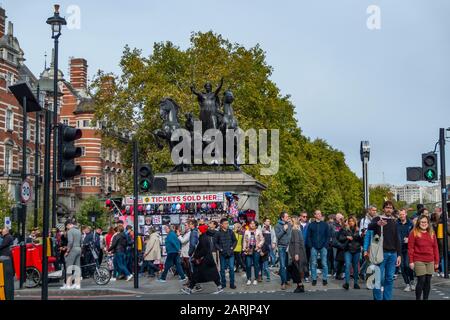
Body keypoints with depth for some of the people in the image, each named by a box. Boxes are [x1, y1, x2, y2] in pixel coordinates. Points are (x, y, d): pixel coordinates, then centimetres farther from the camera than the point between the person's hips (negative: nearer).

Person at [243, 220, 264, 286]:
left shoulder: (258, 231, 5)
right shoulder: (246, 232, 9)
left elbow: (262, 240, 5)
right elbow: (245, 241, 10)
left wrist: (259, 245, -10)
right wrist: (244, 249, 3)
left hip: (256, 250, -1)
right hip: (248, 251, 1)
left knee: (256, 265, 2)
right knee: (248, 265, -3)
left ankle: (255, 279, 12)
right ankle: (249, 279, 9)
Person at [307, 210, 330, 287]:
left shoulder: (325, 224, 6)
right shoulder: (311, 225, 5)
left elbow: (328, 235, 5)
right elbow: (309, 236, 6)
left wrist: (325, 245, -5)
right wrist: (311, 246, -4)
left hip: (323, 247, 0)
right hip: (314, 247, 0)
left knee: (324, 264, 0)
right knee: (313, 264, 2)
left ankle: (325, 279, 8)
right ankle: (314, 279, 8)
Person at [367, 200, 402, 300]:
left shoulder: (394, 222, 16)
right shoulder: (377, 219, 1)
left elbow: (397, 240, 17)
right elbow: (369, 227, -22)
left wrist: (399, 255, 10)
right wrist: (377, 224, -44)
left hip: (392, 254, 5)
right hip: (381, 253, -5)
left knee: (390, 279, 6)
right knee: (379, 278, -5)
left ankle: (387, 298, 13)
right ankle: (377, 298, 4)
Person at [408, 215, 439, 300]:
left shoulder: (432, 233, 11)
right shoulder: (414, 233, -2)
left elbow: (435, 248, 13)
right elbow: (410, 248, -4)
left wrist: (436, 261, 10)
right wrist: (411, 261, -9)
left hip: (430, 261, 4)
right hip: (419, 261, -4)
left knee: (428, 281, 6)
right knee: (421, 280, -8)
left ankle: (426, 298, 17)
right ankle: (418, 298, 3)